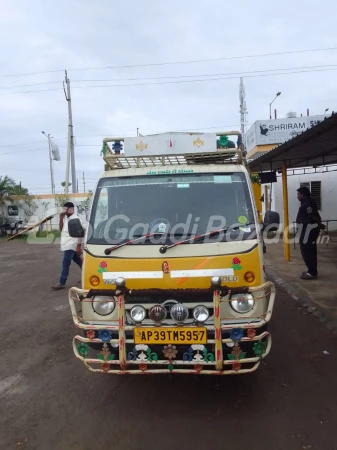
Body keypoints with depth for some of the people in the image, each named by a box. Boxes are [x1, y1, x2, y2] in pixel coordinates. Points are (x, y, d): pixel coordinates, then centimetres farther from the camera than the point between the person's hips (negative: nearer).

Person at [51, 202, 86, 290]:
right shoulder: (66, 218, 12)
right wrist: (61, 219, -1)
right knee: (79, 261, 18)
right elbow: (61, 229, 12)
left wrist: (79, 246, -20)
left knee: (65, 264, -9)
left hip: (71, 245, -9)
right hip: (67, 245, 9)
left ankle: (61, 283, -5)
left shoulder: (76, 219, -15)